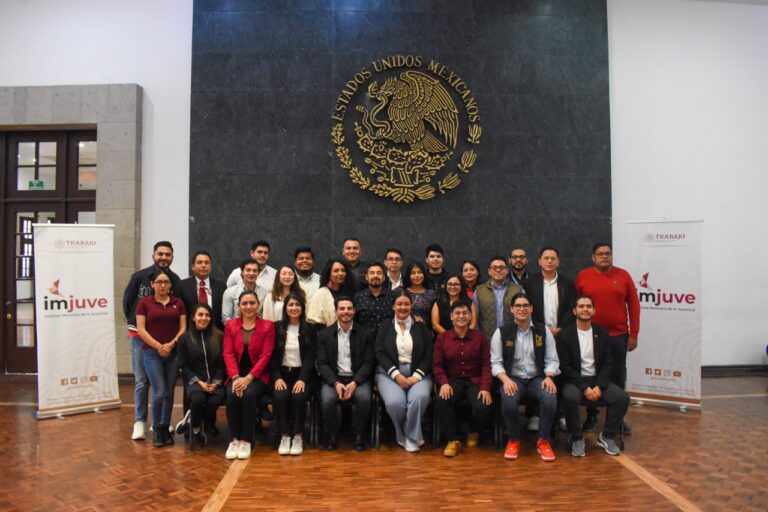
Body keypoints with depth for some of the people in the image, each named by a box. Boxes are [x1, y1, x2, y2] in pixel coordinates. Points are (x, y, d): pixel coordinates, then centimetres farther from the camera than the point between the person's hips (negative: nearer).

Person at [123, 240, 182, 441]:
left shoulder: (176, 281, -2)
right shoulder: (139, 276, -4)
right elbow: (127, 301, 6)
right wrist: (134, 323, 6)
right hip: (140, 336, -1)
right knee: (141, 381, 1)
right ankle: (139, 422, 11)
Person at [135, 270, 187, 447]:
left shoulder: (178, 303, 7)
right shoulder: (144, 303, 2)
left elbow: (183, 327, 4)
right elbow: (141, 329, -4)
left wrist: (171, 344, -11)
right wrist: (158, 346, -12)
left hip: (174, 353, 2)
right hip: (152, 353, -2)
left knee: (169, 393, 6)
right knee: (159, 392, -8)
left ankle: (166, 428, 19)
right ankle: (156, 429, 11)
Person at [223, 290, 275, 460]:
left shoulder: (267, 326, 2)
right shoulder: (230, 325, 9)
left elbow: (265, 356, -5)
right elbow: (228, 354, 1)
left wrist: (248, 378, -17)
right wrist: (236, 377, -15)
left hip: (257, 375, -2)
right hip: (235, 375, 2)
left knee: (249, 394, -31)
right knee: (232, 395, -29)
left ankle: (246, 441, -17)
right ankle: (234, 439, -13)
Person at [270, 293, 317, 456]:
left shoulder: (310, 329, 5)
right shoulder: (277, 327, 8)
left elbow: (310, 357, -2)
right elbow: (272, 356, 5)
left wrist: (302, 379, -15)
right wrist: (277, 377, -10)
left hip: (303, 374, -1)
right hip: (282, 373, 1)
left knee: (299, 397, -29)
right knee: (280, 396, -28)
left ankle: (298, 437, -14)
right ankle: (284, 436, -15)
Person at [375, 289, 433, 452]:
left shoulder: (421, 327, 12)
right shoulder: (385, 326, 12)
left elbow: (428, 355, 5)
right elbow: (380, 353, 1)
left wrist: (416, 376, -11)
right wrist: (397, 375, -12)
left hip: (417, 374, 0)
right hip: (390, 373, 0)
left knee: (420, 398, -32)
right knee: (395, 402, -30)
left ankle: (411, 436, -7)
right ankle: (401, 435, 0)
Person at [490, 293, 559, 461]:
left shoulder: (543, 331, 6)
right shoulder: (501, 332, 1)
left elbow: (552, 359, 6)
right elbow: (496, 362, -2)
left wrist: (549, 377, -14)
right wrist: (506, 380, -20)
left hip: (537, 378, 2)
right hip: (513, 378, -1)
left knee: (550, 397, -31)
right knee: (508, 400, -34)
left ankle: (543, 441, -7)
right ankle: (513, 440, -5)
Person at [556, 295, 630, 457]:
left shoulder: (602, 333, 7)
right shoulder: (565, 334, -5)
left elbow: (607, 364, 4)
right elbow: (565, 366, -9)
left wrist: (599, 386, -12)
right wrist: (585, 387, -18)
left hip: (598, 379, 4)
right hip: (575, 380, -3)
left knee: (623, 397, -21)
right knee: (569, 397, -35)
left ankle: (607, 436, 0)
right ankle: (577, 438, -12)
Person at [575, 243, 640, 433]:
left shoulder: (623, 275, 3)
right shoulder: (583, 276, 1)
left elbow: (633, 305, 4)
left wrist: (633, 334, 1)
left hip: (618, 336, 1)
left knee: (617, 377, 8)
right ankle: (591, 415, 21)